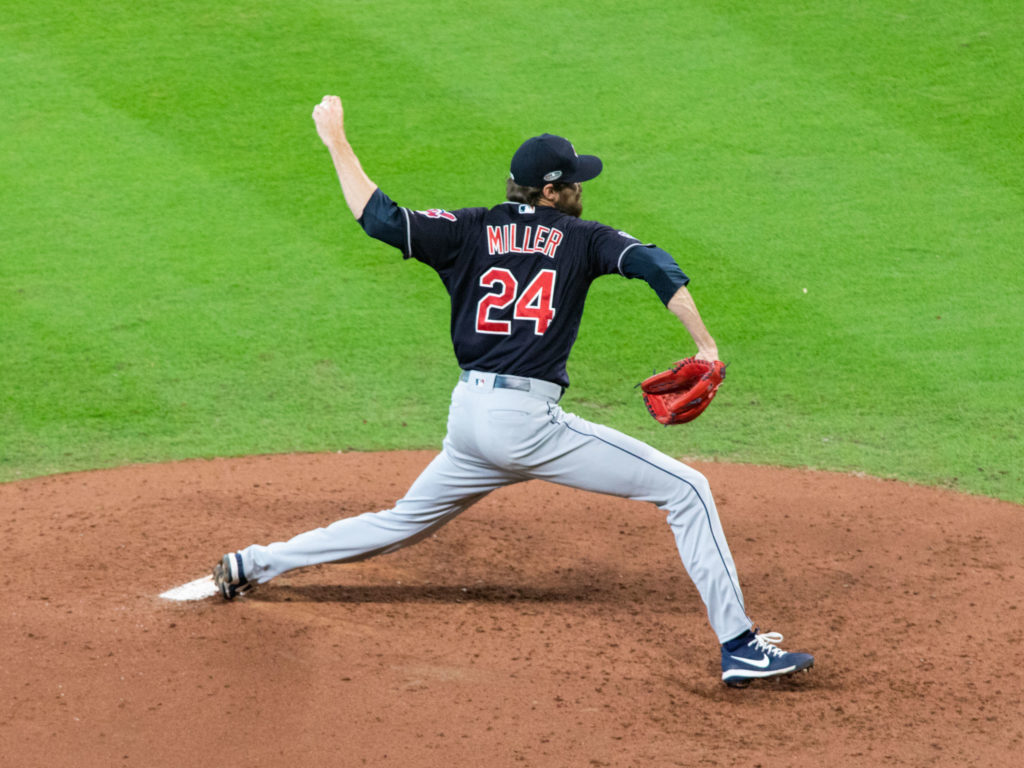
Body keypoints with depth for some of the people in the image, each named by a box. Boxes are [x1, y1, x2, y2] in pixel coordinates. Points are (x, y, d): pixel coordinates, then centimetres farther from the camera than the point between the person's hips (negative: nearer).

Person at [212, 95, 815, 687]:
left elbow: (380, 218, 4)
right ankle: (740, 646, -14)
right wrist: (707, 346, -11)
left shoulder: (470, 232, 13)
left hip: (467, 418, 6)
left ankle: (255, 565, 31)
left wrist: (336, 140, 15)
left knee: (403, 524, 29)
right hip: (527, 420, -6)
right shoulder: (581, 237, 5)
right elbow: (657, 267, -11)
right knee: (686, 490, -4)